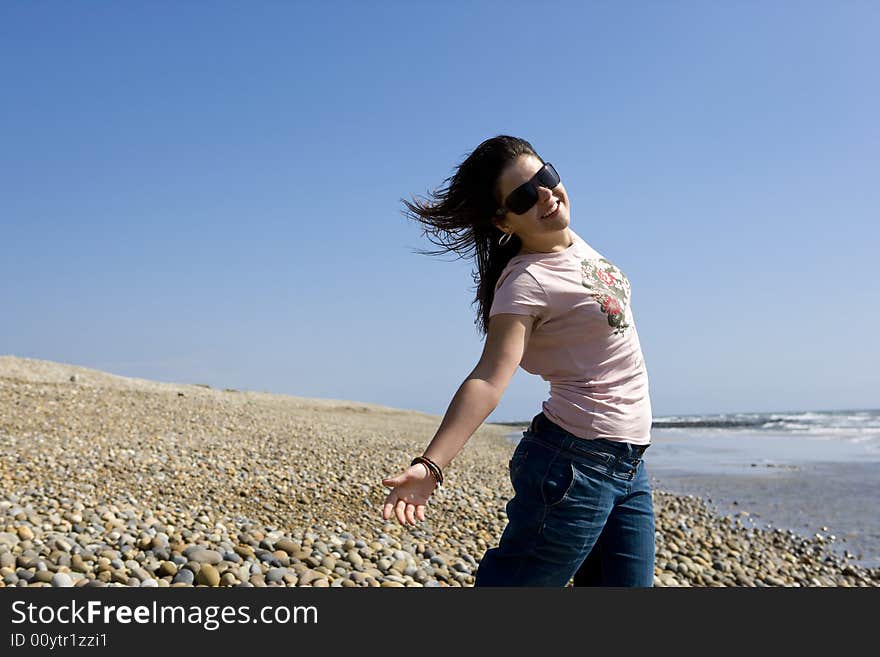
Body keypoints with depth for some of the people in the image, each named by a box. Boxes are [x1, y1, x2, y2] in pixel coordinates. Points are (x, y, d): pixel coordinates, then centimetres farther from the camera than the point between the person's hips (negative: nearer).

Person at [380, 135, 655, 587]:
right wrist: (430, 465, -39)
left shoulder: (574, 243, 7)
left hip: (629, 465, 8)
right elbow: (489, 380, -30)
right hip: (575, 464, -8)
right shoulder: (525, 283, -17)